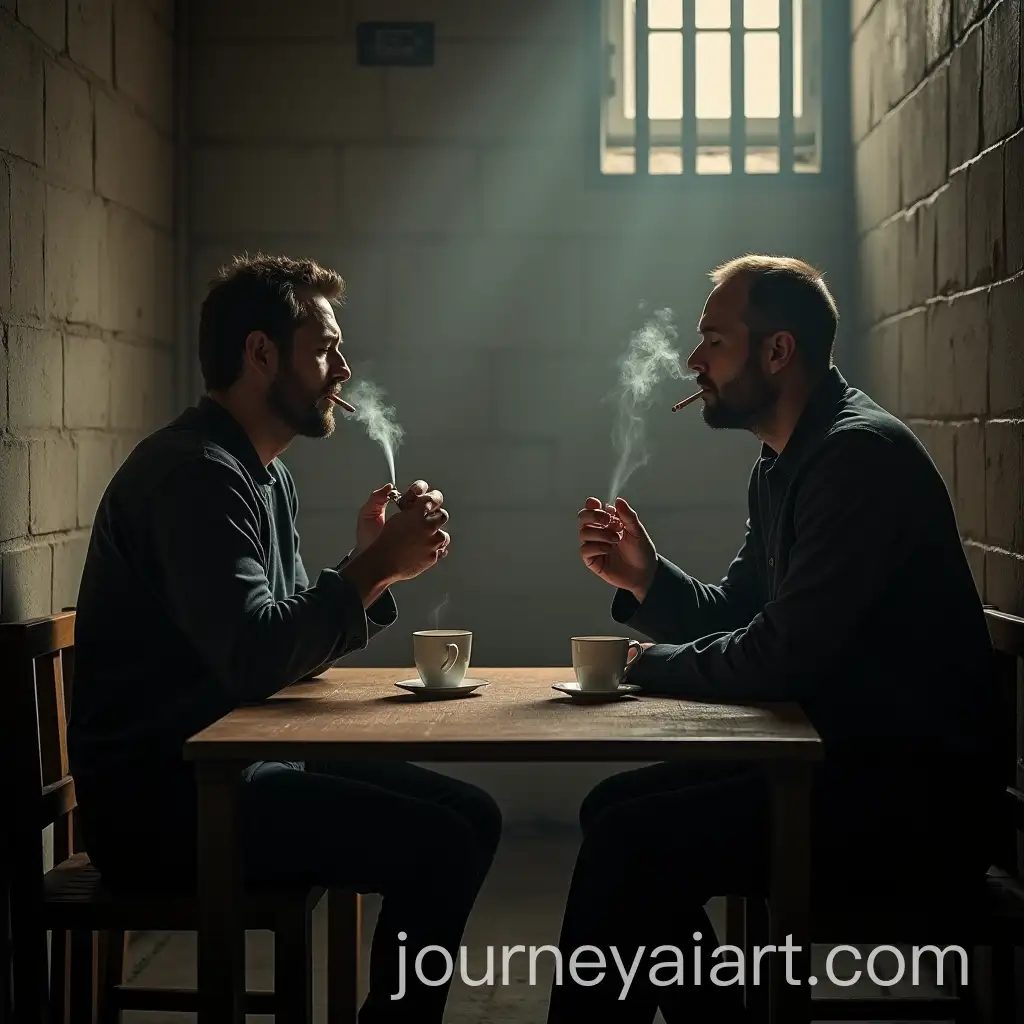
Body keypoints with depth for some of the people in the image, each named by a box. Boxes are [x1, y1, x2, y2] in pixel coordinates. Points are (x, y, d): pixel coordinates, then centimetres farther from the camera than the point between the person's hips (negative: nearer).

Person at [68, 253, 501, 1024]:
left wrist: (374, 565, -2)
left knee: (472, 816, 5)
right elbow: (254, 658, -29)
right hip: (159, 795, -10)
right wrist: (374, 568, -19)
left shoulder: (267, 476, 14)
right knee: (440, 844, -18)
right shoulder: (192, 470, -17)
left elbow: (297, 650, 14)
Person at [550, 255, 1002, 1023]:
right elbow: (734, 617, 18)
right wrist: (645, 578, 0)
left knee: (630, 838, -19)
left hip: (917, 797, -10)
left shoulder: (860, 453, -17)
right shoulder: (783, 465, 13)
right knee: (616, 810, 7)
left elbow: (780, 656, -22)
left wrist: (653, 665, -5)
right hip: (858, 764, 10)